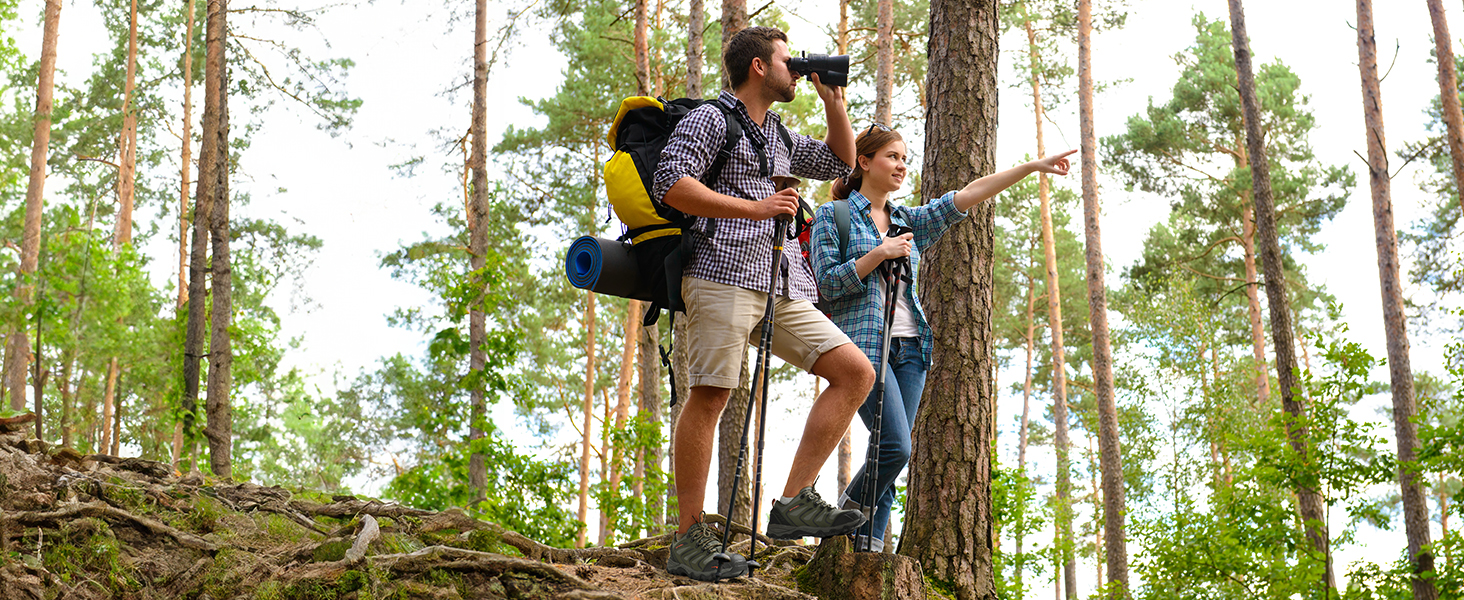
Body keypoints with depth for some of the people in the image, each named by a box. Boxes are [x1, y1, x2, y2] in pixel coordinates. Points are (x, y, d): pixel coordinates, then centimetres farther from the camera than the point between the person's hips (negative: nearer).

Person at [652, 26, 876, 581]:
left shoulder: (778, 134, 28)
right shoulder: (710, 119, 3)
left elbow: (839, 163, 37)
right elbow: (670, 184, -10)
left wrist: (833, 100, 25)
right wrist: (753, 208, -13)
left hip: (783, 288, 8)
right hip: (724, 273, -8)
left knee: (856, 373, -2)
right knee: (710, 395, -12)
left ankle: (793, 503, -6)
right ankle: (689, 540, -9)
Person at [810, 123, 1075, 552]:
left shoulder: (909, 221, 18)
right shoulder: (832, 216, 3)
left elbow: (968, 195, 10)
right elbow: (829, 283, -6)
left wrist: (1033, 167, 3)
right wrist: (880, 253, -12)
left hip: (910, 349, 6)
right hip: (863, 344, -6)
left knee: (891, 453, 0)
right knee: (895, 447, -18)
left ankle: (869, 547, 3)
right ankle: (848, 514, 4)